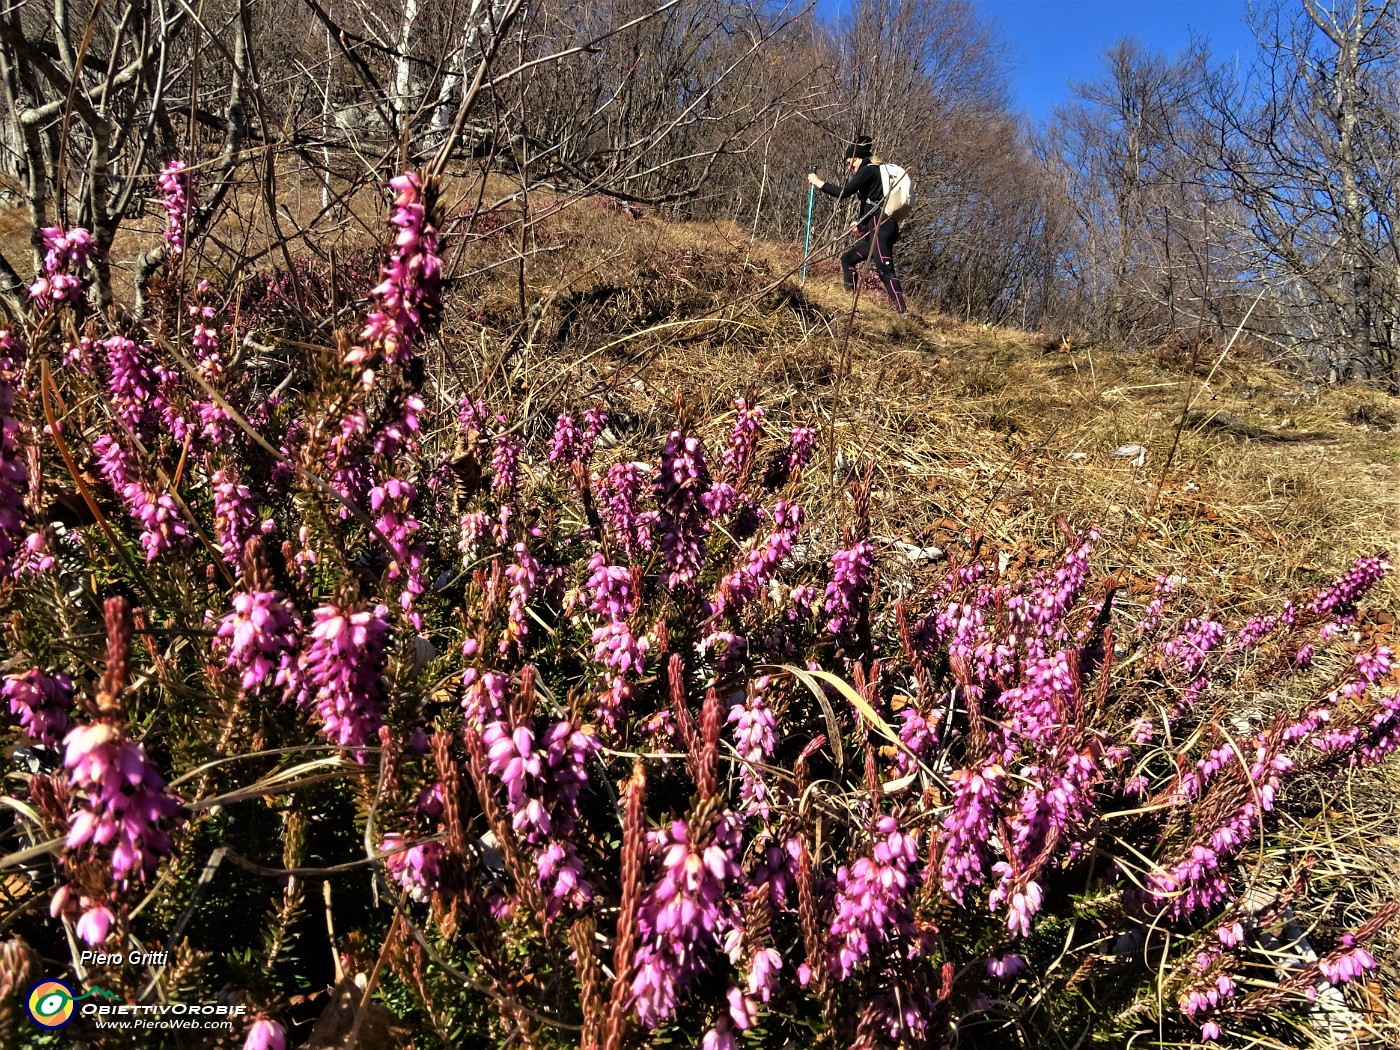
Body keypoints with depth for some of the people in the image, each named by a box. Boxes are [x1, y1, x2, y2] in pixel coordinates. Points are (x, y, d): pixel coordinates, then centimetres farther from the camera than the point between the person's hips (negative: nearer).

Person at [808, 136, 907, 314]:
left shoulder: (868, 170, -4)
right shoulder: (874, 172, 24)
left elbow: (844, 192, -14)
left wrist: (819, 183, -5)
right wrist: (861, 224, 23)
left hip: (880, 226, -10)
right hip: (875, 228, 10)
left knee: (885, 269, -19)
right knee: (848, 259, 17)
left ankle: (902, 311, -28)